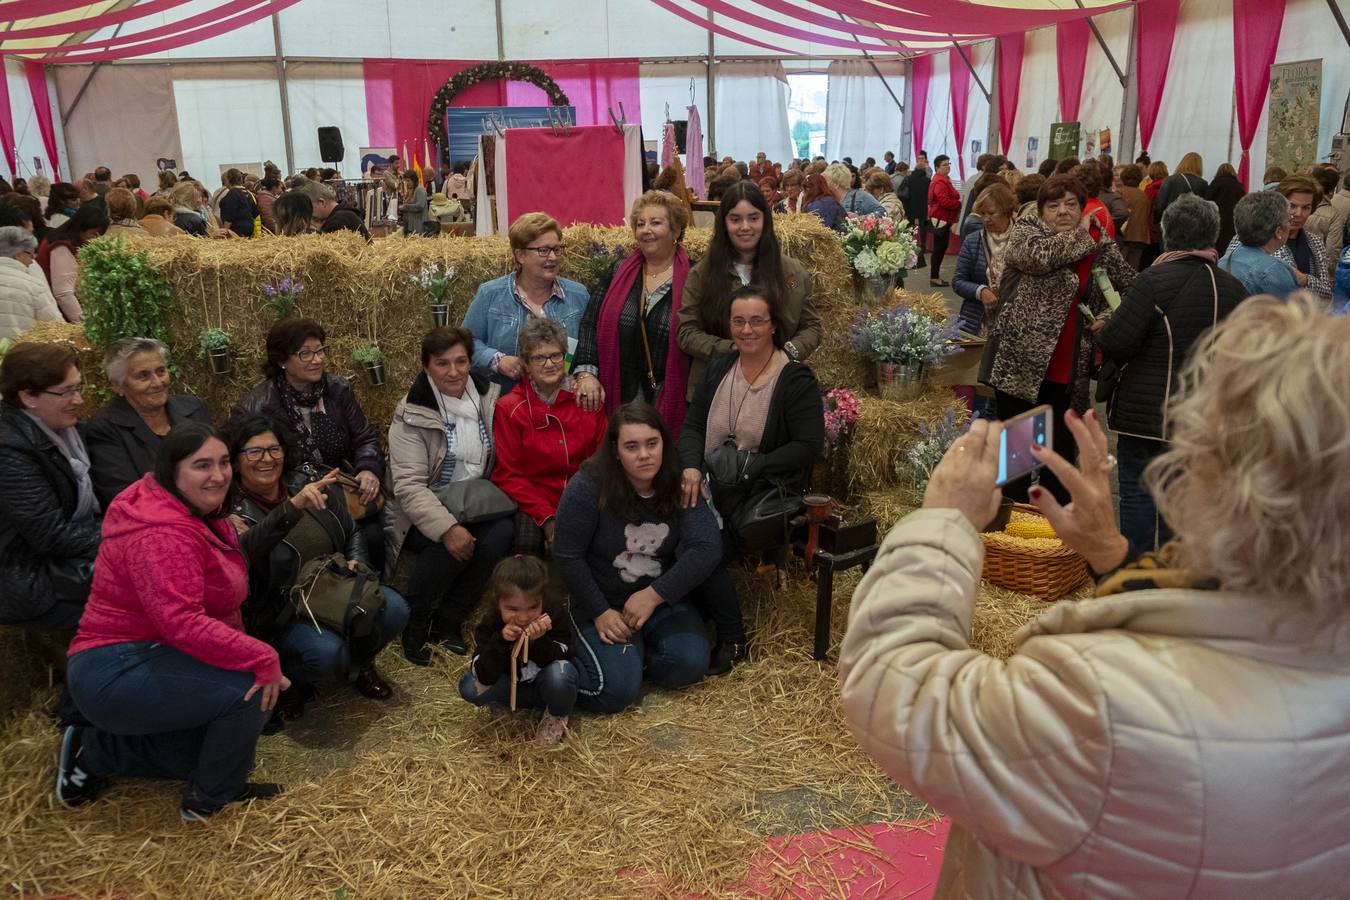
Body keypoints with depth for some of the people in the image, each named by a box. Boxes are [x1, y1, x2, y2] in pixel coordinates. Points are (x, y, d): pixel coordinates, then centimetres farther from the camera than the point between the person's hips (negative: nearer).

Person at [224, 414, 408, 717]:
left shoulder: (308, 482, -1)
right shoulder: (234, 515, -16)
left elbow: (352, 533, 14)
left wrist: (356, 563, -7)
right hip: (278, 616, -5)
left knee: (394, 610, -18)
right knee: (327, 653, -32)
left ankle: (359, 665, 13)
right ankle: (285, 680, 5)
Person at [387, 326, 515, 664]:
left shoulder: (488, 398, 2)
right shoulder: (412, 416, -12)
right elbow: (409, 485, -20)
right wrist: (447, 528, -33)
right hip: (424, 514, -4)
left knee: (503, 531, -26)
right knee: (451, 545, -34)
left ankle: (450, 620, -9)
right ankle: (415, 622, -7)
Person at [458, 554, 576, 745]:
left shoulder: (554, 617, -24)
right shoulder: (490, 626, -21)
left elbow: (564, 659, -27)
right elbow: (484, 678, -28)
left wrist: (540, 641, -44)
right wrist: (501, 641, -43)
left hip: (546, 686, -1)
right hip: (510, 686, 2)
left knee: (558, 674, -37)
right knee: (469, 687, -25)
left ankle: (557, 716, -4)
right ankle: (500, 703, 8)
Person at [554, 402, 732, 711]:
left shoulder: (680, 485, -10)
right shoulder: (589, 486, -20)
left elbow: (706, 548, -17)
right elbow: (567, 556, -14)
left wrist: (654, 594, -24)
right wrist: (599, 612, -16)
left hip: (661, 596, 4)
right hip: (600, 599, -4)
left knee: (688, 667, -16)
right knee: (617, 691, -21)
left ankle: (640, 648, 13)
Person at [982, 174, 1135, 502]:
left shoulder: (1100, 246, 10)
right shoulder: (1024, 231, -2)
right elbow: (1042, 255, -23)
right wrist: (1082, 235, -9)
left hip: (1069, 373, 4)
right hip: (1022, 362, -4)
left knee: (1061, 453, 11)